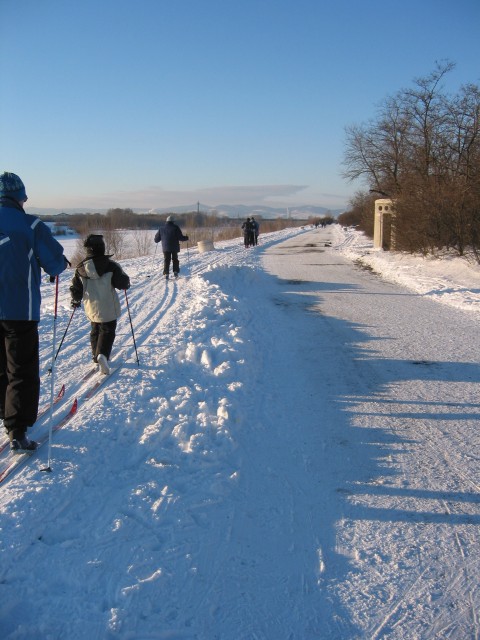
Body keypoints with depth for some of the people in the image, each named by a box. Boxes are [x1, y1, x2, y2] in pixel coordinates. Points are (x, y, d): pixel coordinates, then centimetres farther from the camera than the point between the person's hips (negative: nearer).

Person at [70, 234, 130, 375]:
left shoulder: (81, 268, -4)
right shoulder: (110, 265, -14)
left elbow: (75, 288, 3)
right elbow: (123, 283, -12)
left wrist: (76, 301, 20)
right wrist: (126, 284, 12)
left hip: (91, 308, 4)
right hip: (108, 308, -4)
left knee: (95, 330, 22)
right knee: (108, 330, 4)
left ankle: (96, 356, 29)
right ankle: (102, 354, -18)